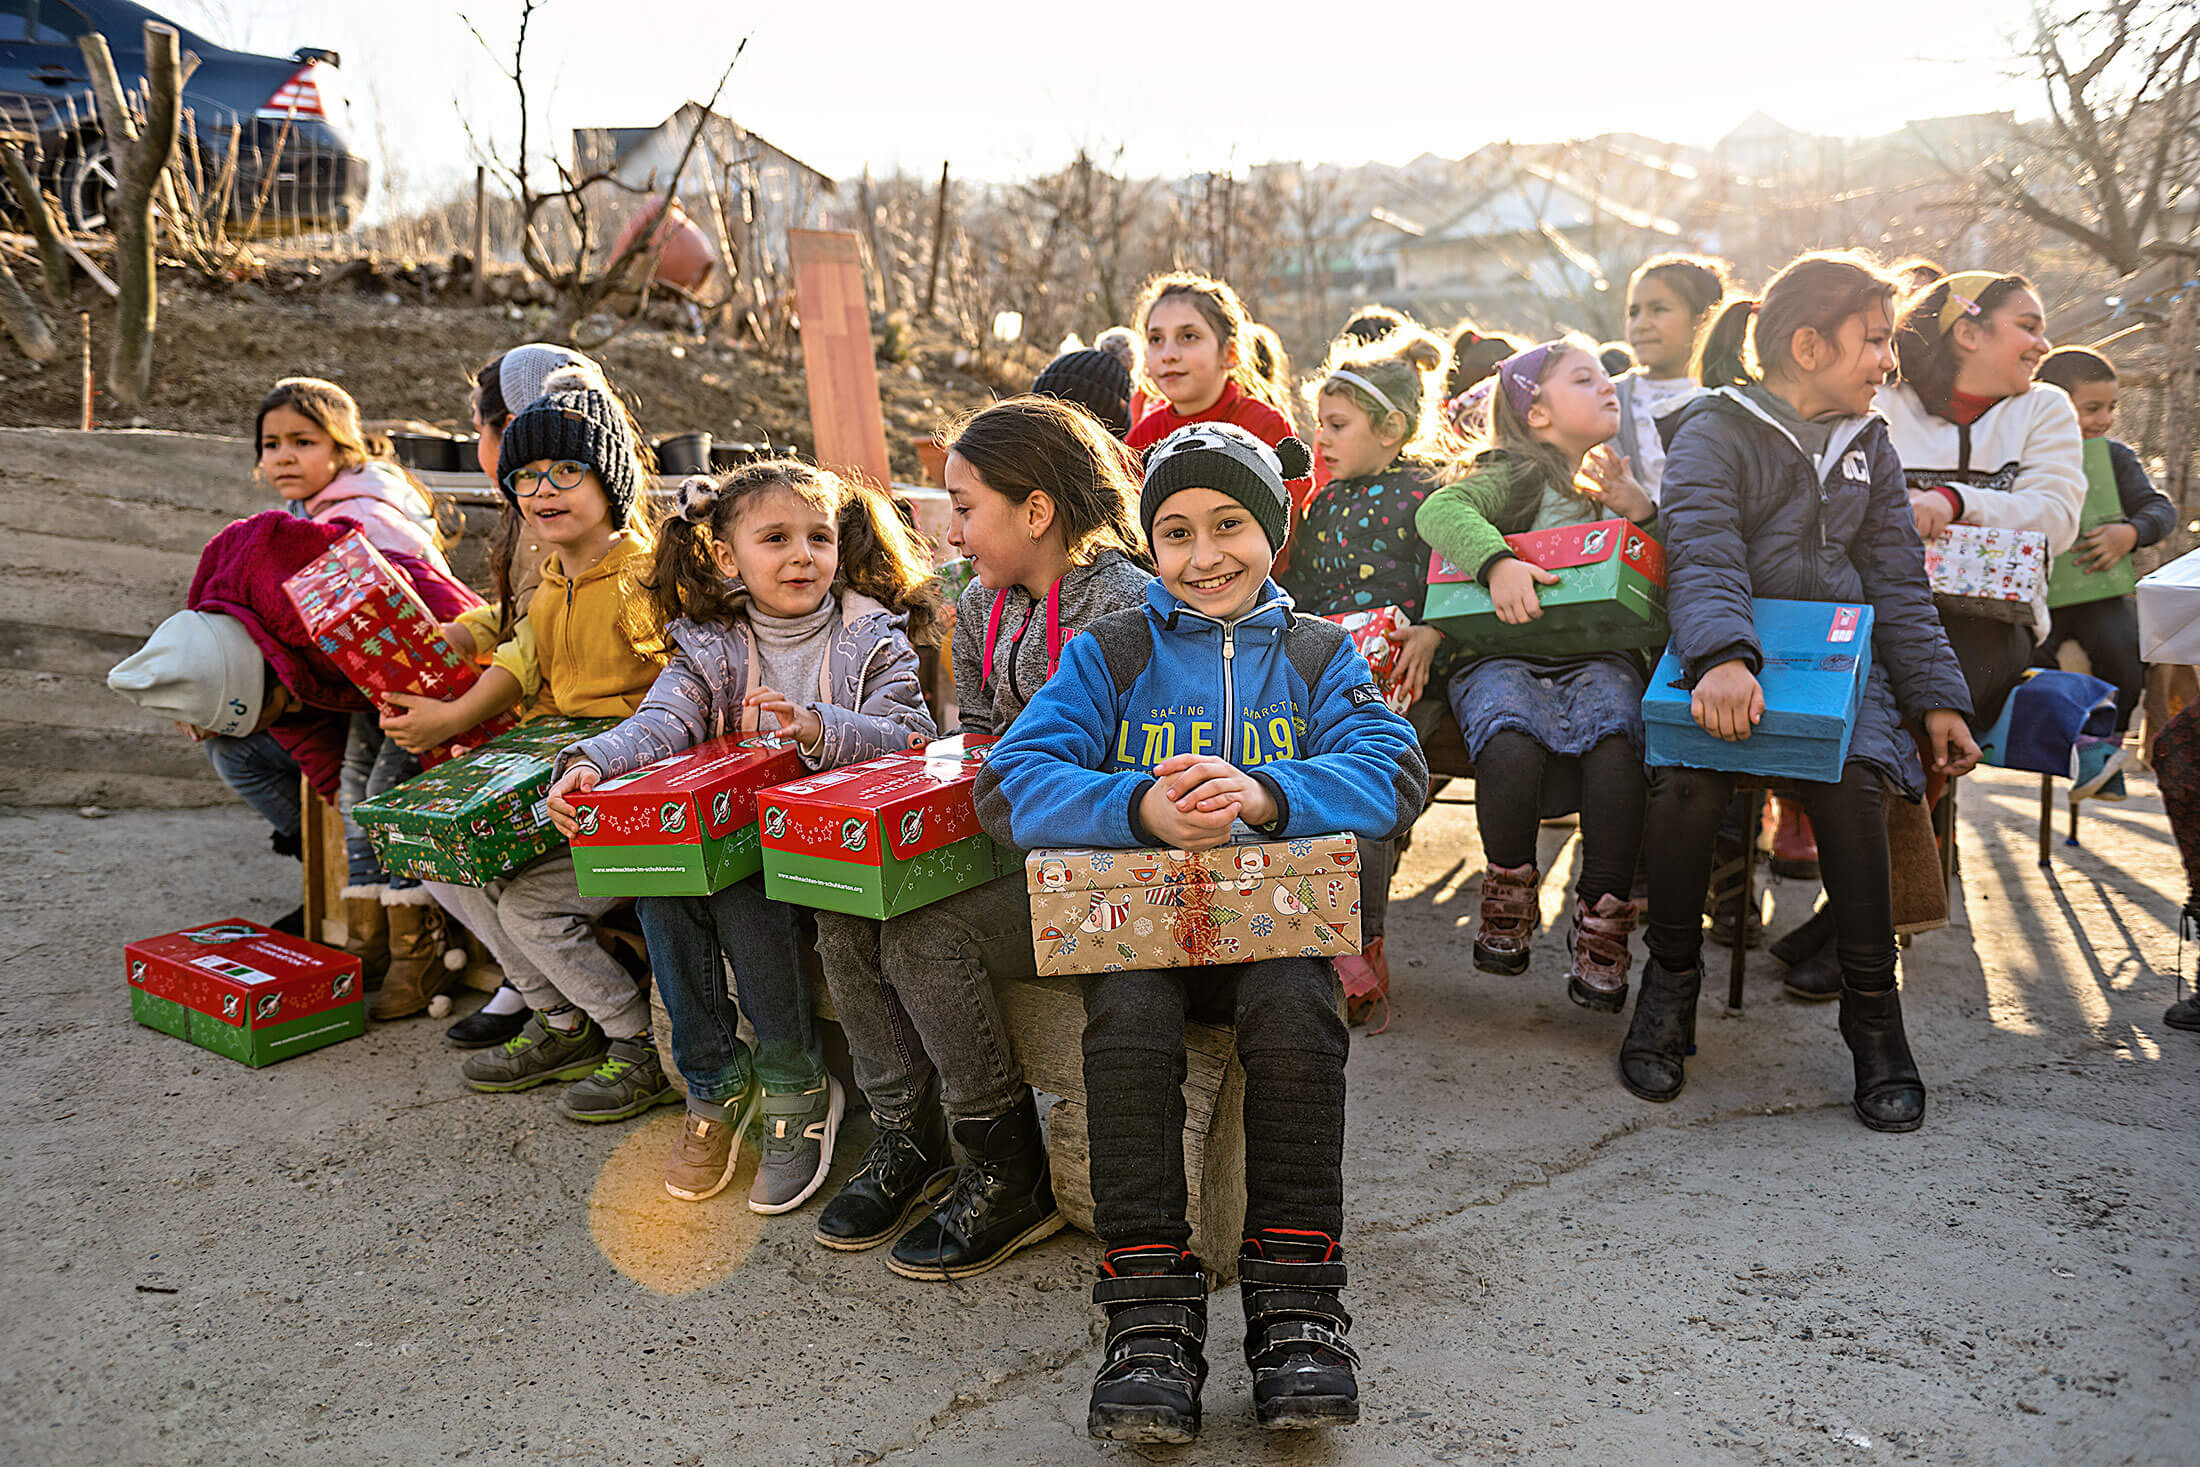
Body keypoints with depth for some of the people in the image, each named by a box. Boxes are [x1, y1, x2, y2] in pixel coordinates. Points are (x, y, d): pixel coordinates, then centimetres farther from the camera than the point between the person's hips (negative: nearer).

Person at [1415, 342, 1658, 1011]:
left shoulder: (1627, 483, 24)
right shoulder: (1515, 476, 9)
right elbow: (1439, 509, -10)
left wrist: (1641, 509, -2)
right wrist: (1496, 560, -27)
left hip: (1599, 655, 3)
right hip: (1502, 653, -2)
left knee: (1614, 739, -32)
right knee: (1510, 746, -34)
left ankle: (1602, 918, -20)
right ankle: (1508, 891, -7)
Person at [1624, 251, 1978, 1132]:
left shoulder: (1868, 445, 19)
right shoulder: (1713, 430, 0)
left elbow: (1899, 584, 18)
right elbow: (1703, 557, -16)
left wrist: (1936, 698, 5)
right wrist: (1722, 657, -35)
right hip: (1727, 656, -3)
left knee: (1854, 782, -28)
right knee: (1687, 782, -32)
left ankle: (1872, 1006, -12)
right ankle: (1672, 976, -7)